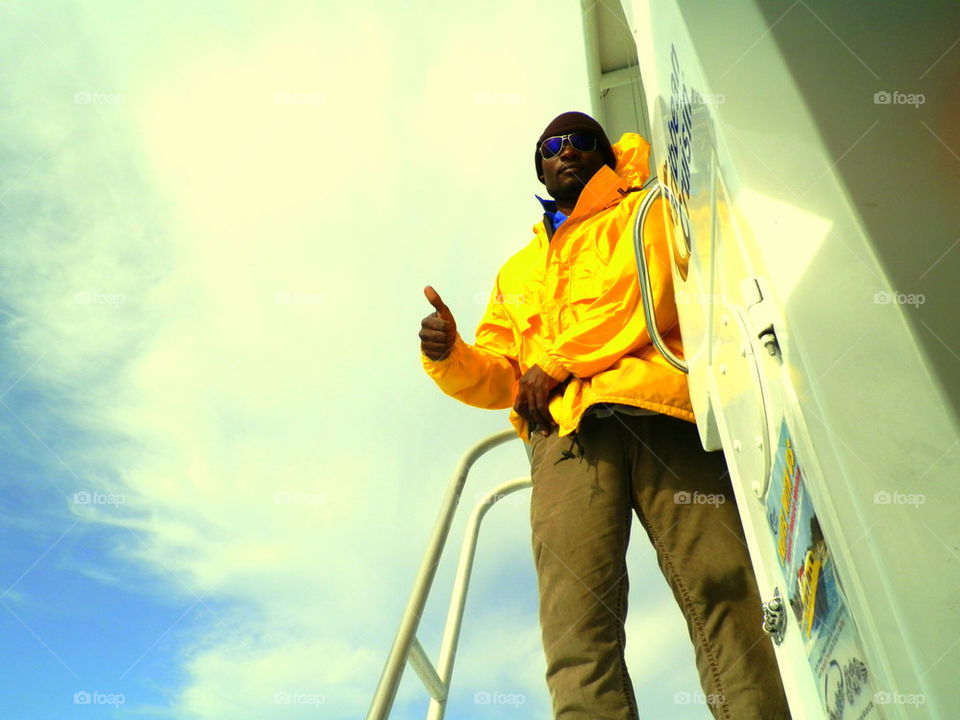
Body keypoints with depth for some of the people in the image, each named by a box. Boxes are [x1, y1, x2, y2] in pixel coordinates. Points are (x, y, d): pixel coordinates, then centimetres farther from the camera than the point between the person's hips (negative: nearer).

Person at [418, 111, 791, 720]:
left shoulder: (646, 214, 28)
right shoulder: (516, 271, 38)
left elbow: (653, 285, 4)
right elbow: (496, 378, 28)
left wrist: (553, 364, 0)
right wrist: (449, 355, 4)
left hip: (655, 403, -1)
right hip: (565, 430, 2)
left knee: (722, 589, -19)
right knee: (577, 634, -16)